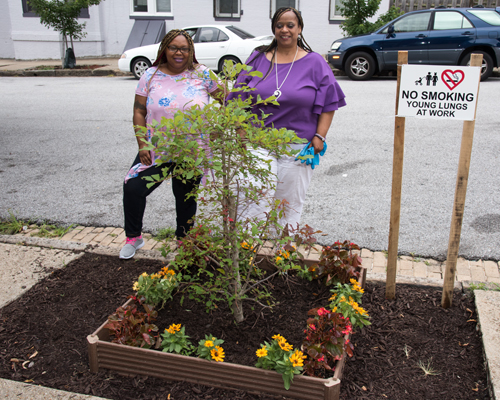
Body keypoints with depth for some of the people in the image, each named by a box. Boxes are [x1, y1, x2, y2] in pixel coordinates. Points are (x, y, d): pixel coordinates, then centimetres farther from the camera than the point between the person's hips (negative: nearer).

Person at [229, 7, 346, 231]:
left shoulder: (314, 63, 5)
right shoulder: (258, 59, 8)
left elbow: (329, 103, 3)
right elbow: (240, 100, 11)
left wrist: (319, 137, -5)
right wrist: (241, 133, 3)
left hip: (298, 149, -1)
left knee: (291, 204, 6)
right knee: (257, 199, -6)